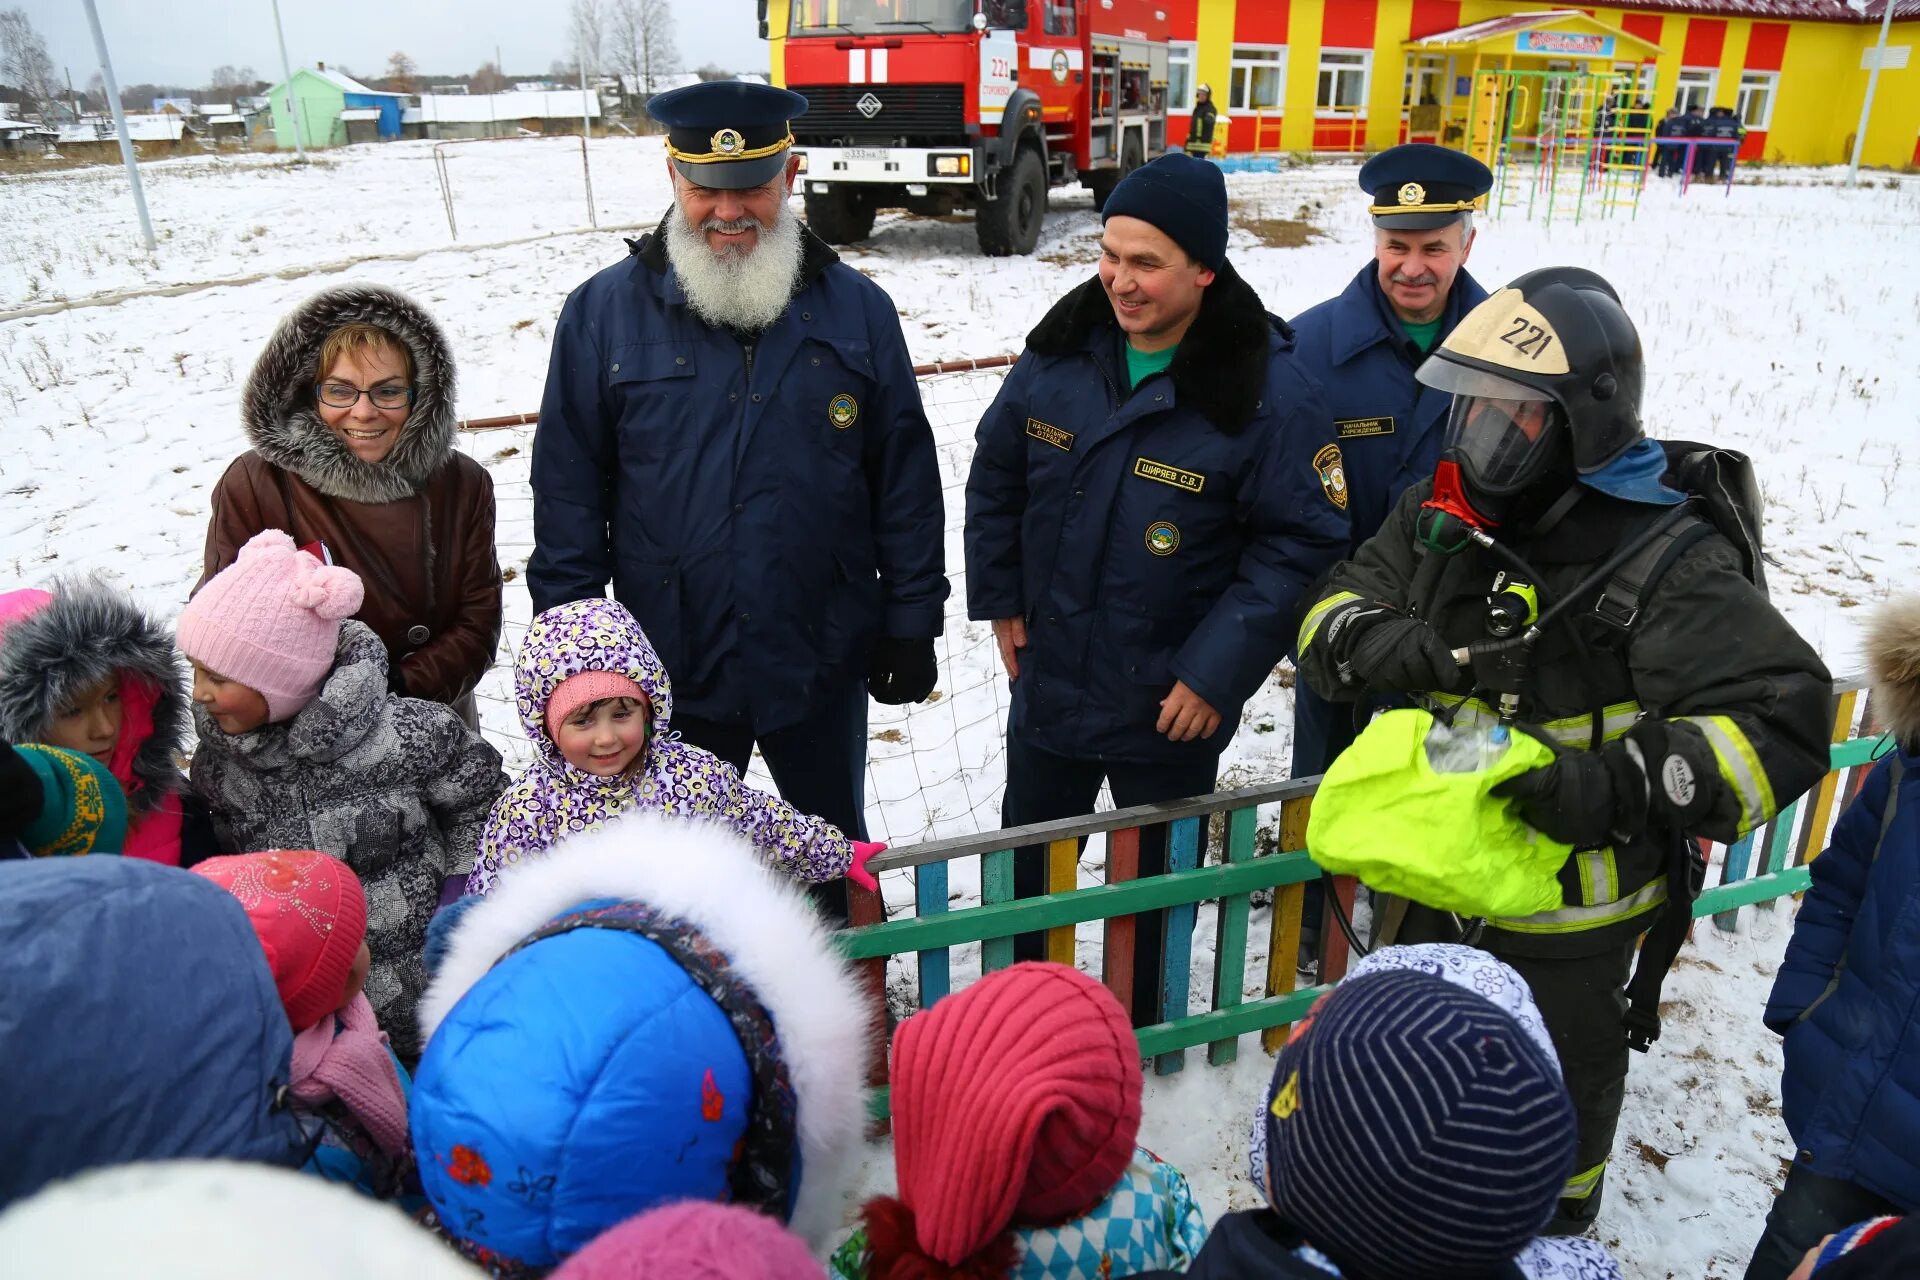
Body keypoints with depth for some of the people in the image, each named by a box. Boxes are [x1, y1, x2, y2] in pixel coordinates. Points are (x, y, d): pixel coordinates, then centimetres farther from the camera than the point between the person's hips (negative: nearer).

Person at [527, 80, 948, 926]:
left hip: (822, 662, 1)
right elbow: (568, 490, -2)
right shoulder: (605, 313, -5)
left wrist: (911, 624, -1)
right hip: (671, 667, 0)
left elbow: (906, 476, 0)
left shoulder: (858, 309, -2)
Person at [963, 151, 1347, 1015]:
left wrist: (1218, 671, -18)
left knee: (1155, 880, 18)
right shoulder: (1062, 350, -6)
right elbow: (997, 475, 8)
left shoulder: (1269, 389, -19)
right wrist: (998, 597, 5)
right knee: (1027, 862, 22)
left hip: (1172, 707, -4)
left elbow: (1302, 543, -16)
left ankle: (1142, 1033, 44)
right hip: (1048, 679, 4)